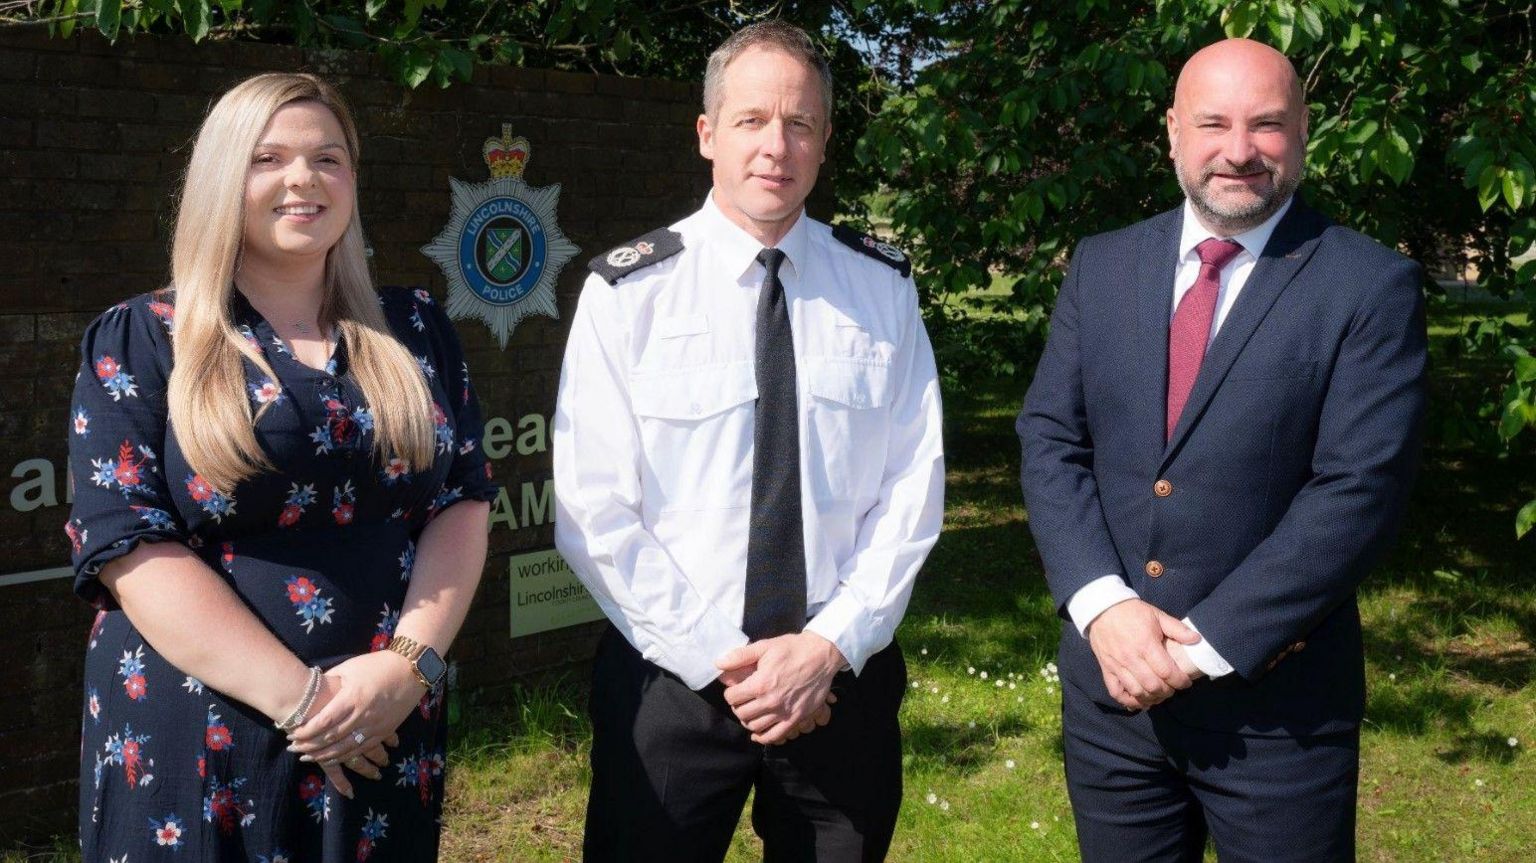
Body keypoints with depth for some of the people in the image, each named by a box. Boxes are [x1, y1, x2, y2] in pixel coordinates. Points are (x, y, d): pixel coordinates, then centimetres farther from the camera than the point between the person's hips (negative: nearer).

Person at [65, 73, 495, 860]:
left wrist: (411, 662, -14)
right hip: (196, 747, -2)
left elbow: (462, 504, 2)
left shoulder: (414, 330, 6)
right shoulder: (137, 342, -2)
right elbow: (130, 546, -10)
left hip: (387, 738, 3)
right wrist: (300, 696, -18)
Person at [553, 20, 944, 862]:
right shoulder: (627, 292, -6)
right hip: (671, 679, -2)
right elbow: (595, 511, -10)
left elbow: (912, 486, -1)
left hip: (843, 675, 2)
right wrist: (720, 660, -13)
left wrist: (830, 647, -11)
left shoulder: (883, 288, 1)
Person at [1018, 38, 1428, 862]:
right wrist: (1103, 605, -13)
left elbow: (1359, 491, -13)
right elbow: (1049, 442, 2)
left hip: (1277, 700, -3)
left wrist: (1207, 644, -16)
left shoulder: (1371, 286, -7)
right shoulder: (1101, 266, 5)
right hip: (1110, 683, 4)